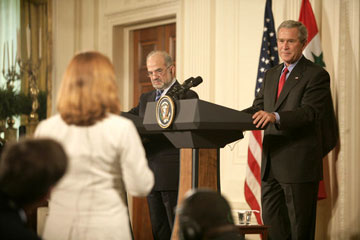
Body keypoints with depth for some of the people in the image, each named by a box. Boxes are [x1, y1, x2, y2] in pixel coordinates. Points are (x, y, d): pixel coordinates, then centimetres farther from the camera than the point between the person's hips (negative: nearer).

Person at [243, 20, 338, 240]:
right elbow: (258, 107, 14)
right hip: (271, 164, 7)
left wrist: (276, 117, -36)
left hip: (299, 164, -7)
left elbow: (310, 111, -20)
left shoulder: (316, 75, -7)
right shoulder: (271, 75, 17)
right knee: (271, 219, 11)